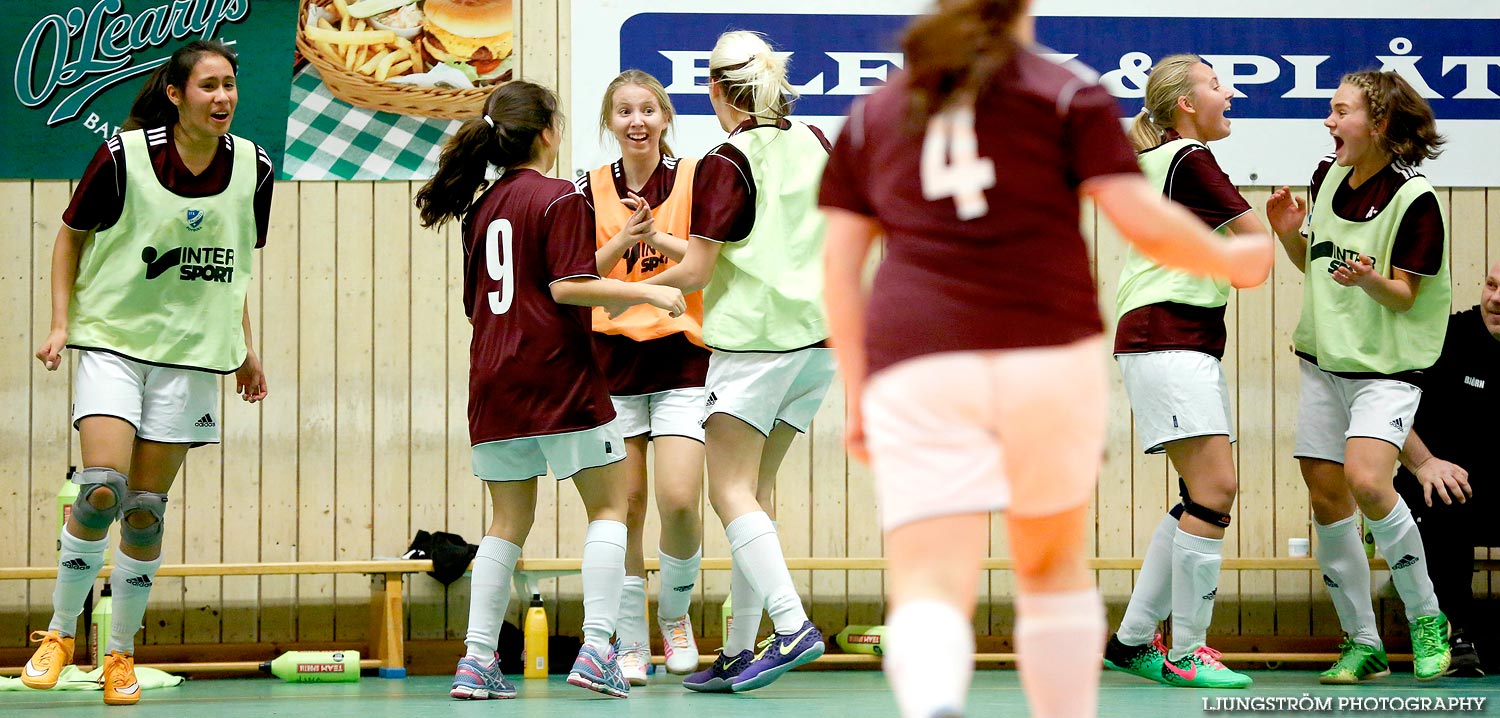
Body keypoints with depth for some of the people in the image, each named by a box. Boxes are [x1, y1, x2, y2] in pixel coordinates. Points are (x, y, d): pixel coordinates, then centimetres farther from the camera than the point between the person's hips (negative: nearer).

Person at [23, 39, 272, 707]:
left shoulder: (252, 168, 0)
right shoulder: (123, 156, -11)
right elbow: (70, 235, 3)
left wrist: (245, 346, 16)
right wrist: (61, 324, -4)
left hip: (192, 353, 3)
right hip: (112, 340, -3)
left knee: (146, 511, 4)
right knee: (101, 489, -16)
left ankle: (121, 653, 17)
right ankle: (59, 633, 4)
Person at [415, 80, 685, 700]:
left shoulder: (481, 205, 13)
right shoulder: (560, 197, -8)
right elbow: (569, 285, -17)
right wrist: (649, 292, -10)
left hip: (493, 381, 7)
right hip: (557, 373, -7)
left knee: (508, 520, 12)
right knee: (607, 506, 4)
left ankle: (477, 660, 6)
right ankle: (597, 649, -6)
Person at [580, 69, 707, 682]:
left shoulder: (693, 179, 0)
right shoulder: (590, 189, 6)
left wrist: (658, 236, -22)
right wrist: (621, 239, -17)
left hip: (682, 355, -2)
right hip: (611, 359, 2)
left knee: (679, 500, -12)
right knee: (623, 506, 0)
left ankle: (675, 613, 15)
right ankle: (631, 643, 12)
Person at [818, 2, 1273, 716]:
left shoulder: (872, 113, 19)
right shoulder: (1070, 91, 11)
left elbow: (840, 265, 14)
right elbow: (1144, 222, 0)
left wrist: (858, 395, 19)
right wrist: (1231, 259, 18)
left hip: (912, 363, 1)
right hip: (1048, 352, 0)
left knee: (929, 587, -11)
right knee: (1054, 564, 21)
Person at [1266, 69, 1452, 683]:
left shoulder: (1414, 198, -14)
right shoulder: (1328, 177, 6)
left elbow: (1404, 295, -13)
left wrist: (1368, 279, -34)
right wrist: (1289, 235, -2)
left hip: (1386, 367, -7)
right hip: (1323, 360, 7)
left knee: (1366, 482, -25)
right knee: (1327, 501, 4)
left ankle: (1426, 619, -4)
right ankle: (1362, 644, 15)